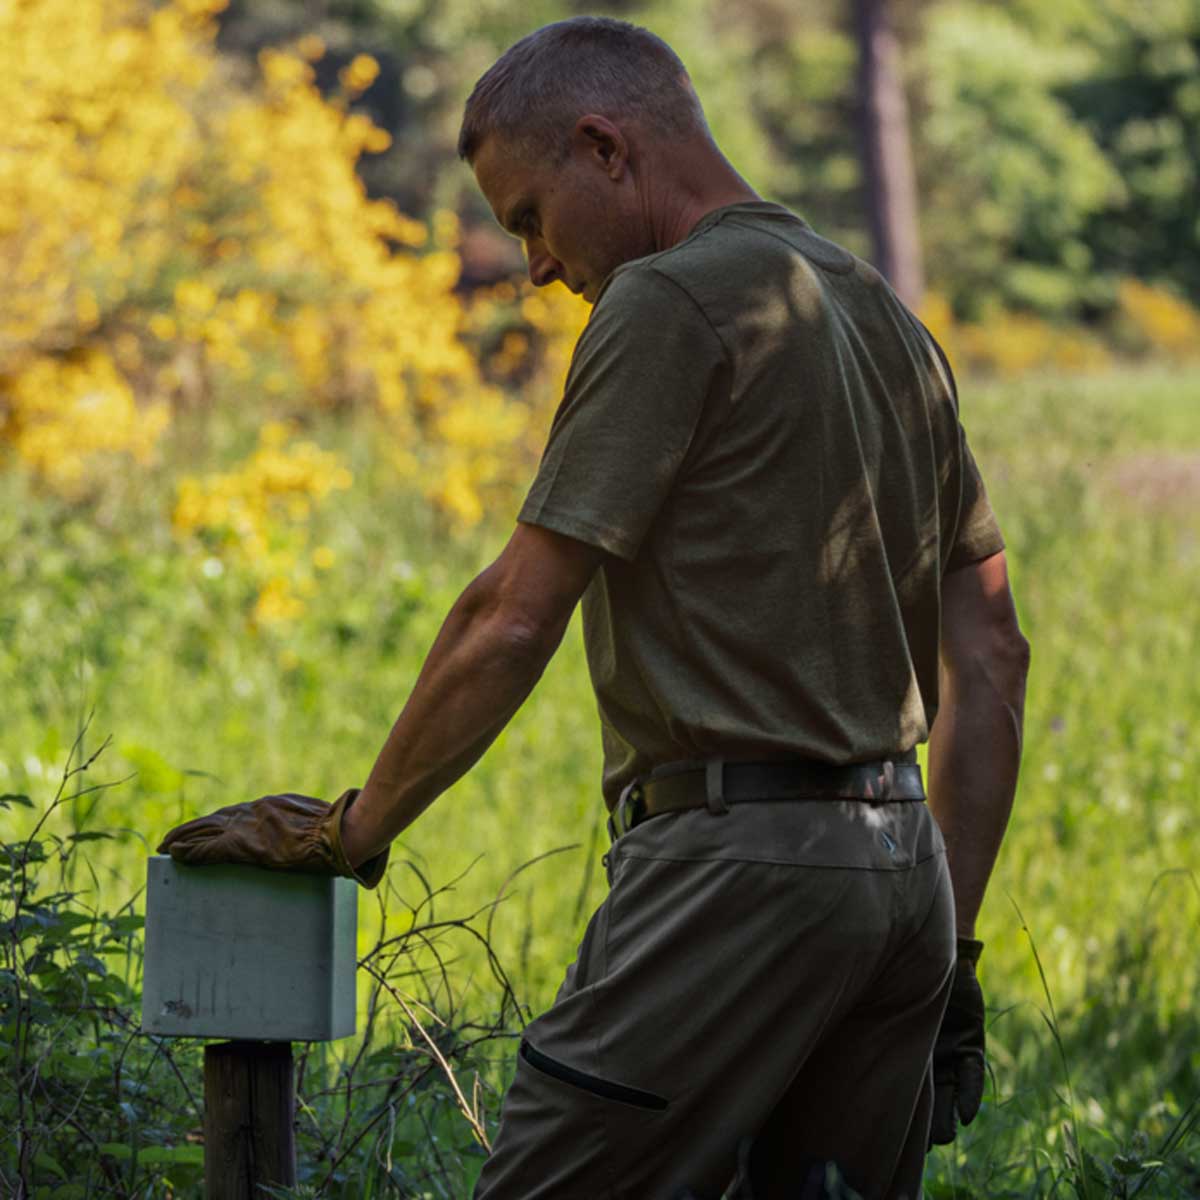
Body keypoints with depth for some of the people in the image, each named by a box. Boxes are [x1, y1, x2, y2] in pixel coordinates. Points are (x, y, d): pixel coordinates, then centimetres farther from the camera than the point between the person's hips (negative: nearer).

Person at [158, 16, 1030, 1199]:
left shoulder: (669, 303, -7)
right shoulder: (887, 316, 19)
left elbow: (514, 620, -10)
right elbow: (989, 656, 19)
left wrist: (353, 829, 1)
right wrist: (952, 946, 19)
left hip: (740, 858, -9)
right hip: (899, 867, 9)